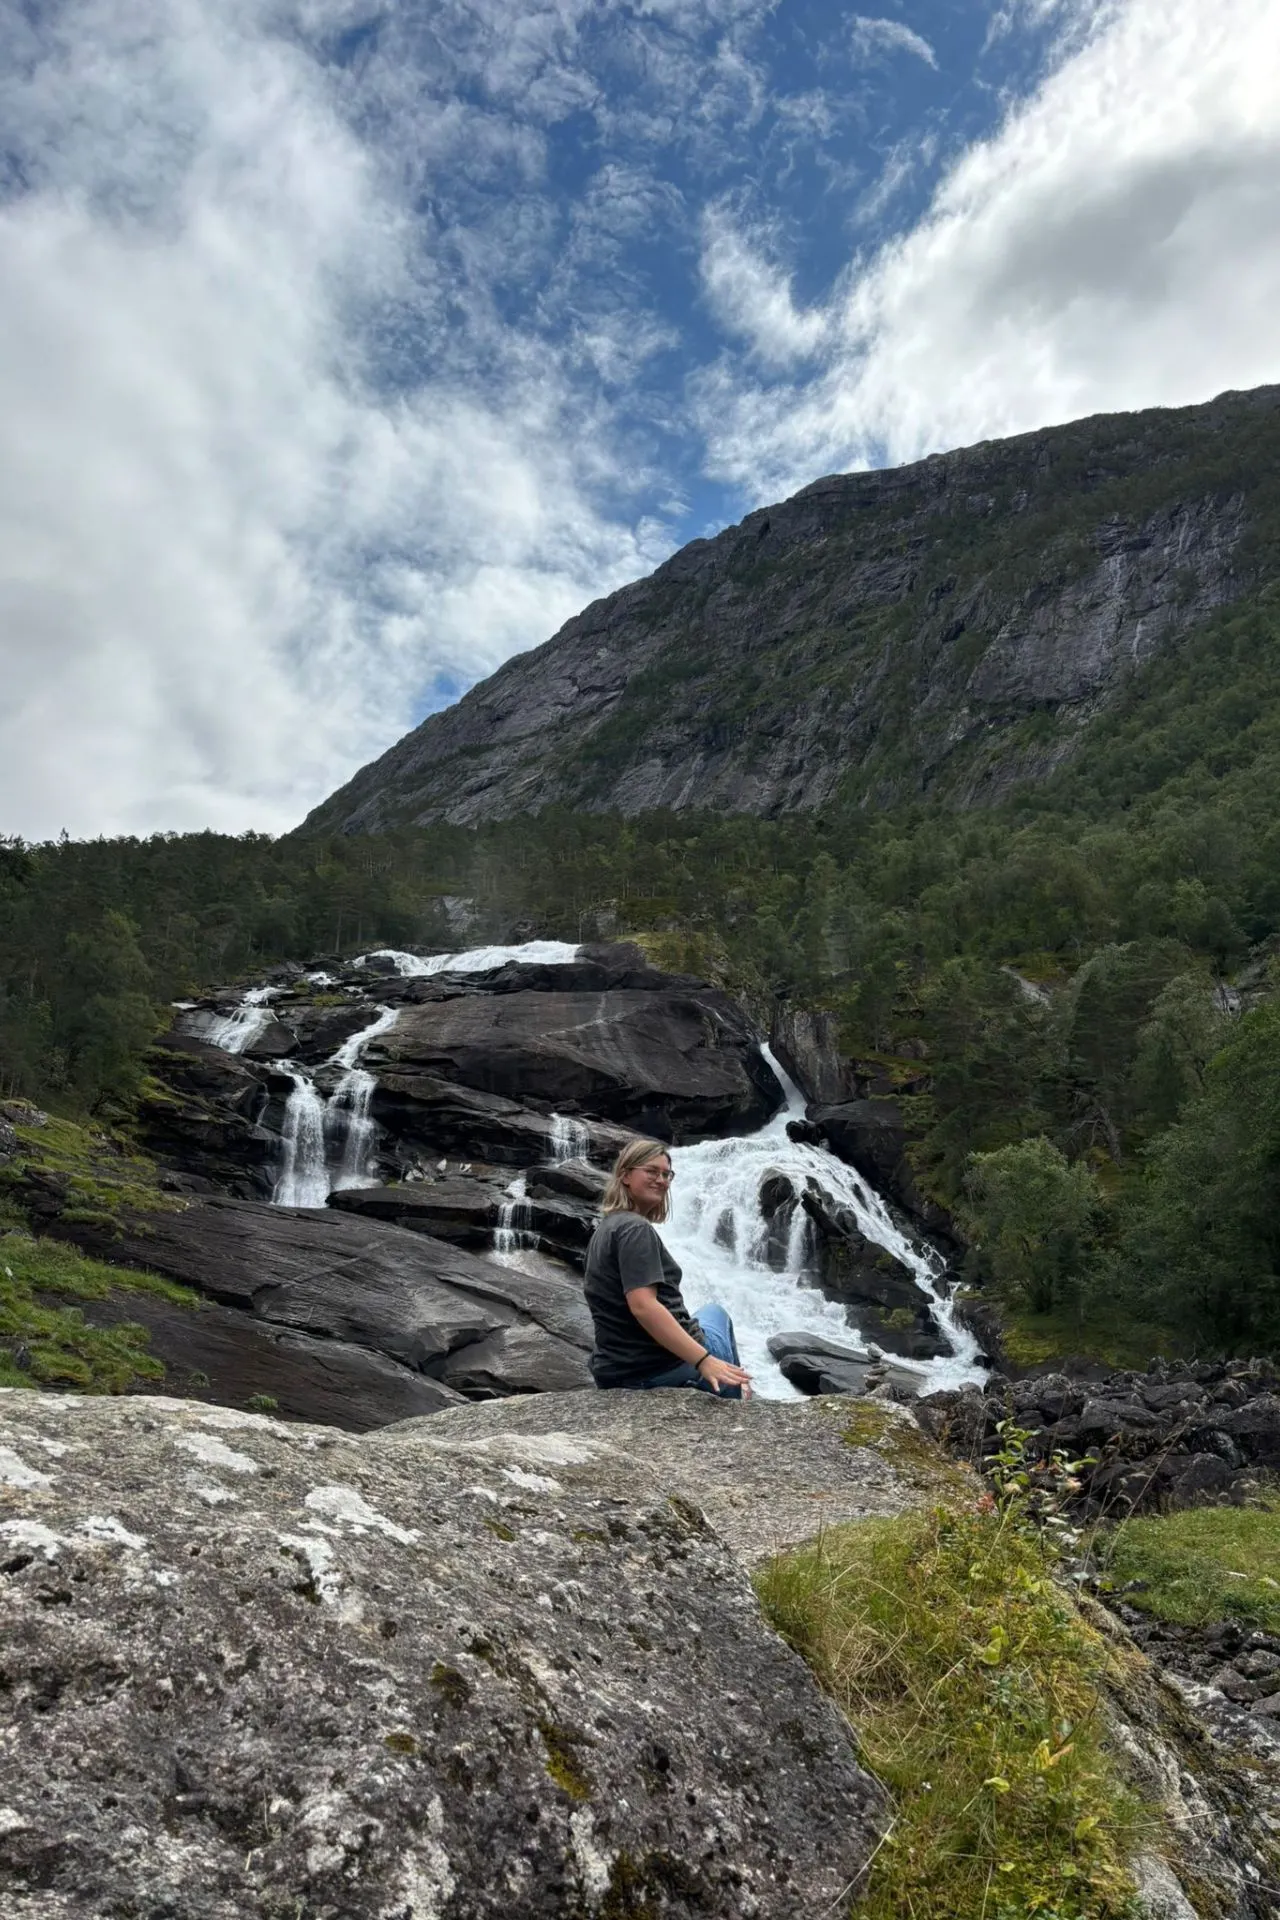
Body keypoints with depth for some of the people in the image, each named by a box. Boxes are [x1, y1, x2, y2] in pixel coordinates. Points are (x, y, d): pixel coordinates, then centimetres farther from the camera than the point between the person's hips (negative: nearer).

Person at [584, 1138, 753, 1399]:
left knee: (713, 1312, 34)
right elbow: (642, 1306, -28)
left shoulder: (605, 1229, 13)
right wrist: (703, 1360, -30)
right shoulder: (635, 1228, -17)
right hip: (665, 1365, -8)